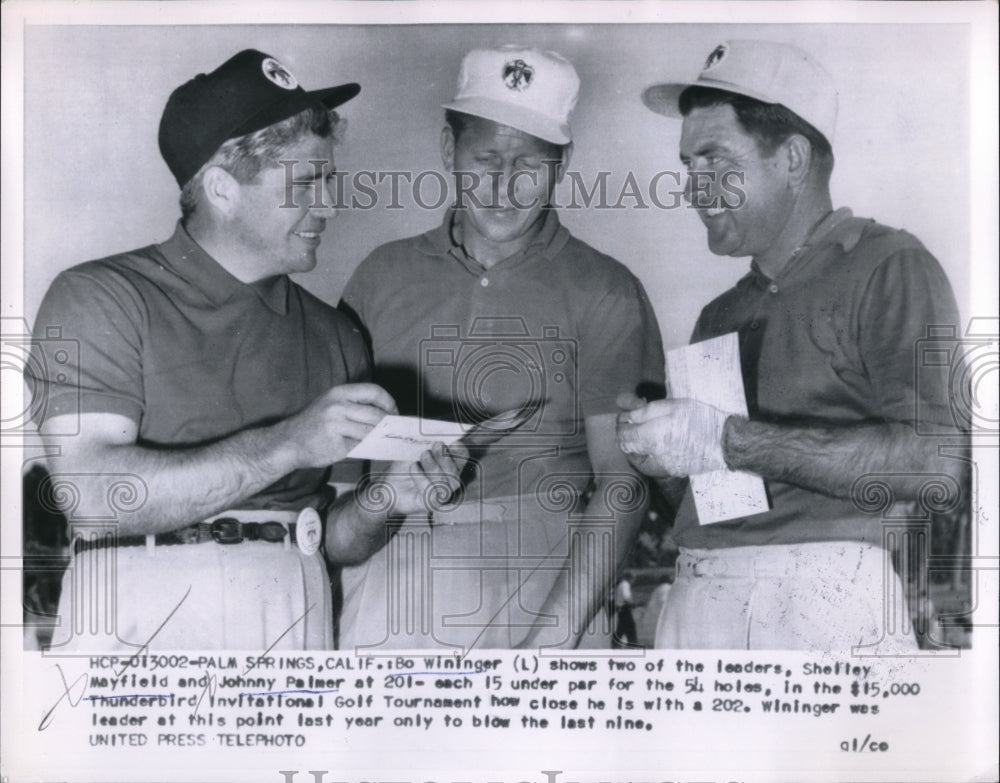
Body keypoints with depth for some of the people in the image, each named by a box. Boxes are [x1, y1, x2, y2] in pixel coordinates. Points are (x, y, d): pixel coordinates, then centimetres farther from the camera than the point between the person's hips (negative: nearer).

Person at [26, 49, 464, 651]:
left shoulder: (334, 336, 13)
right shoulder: (101, 298, 2)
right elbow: (92, 494, -12)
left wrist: (384, 504, -4)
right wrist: (286, 445, -15)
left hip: (294, 617, 5)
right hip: (134, 620, -4)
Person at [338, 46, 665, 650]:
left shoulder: (604, 292, 8)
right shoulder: (385, 275, 16)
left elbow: (620, 481, 1)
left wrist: (559, 623, -12)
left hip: (549, 547, -2)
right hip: (398, 549, 3)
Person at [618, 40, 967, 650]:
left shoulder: (889, 268, -1)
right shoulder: (721, 316, 19)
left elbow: (936, 461, -15)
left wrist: (728, 440, -15)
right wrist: (654, 446, -1)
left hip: (825, 597, -5)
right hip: (696, 598, 6)